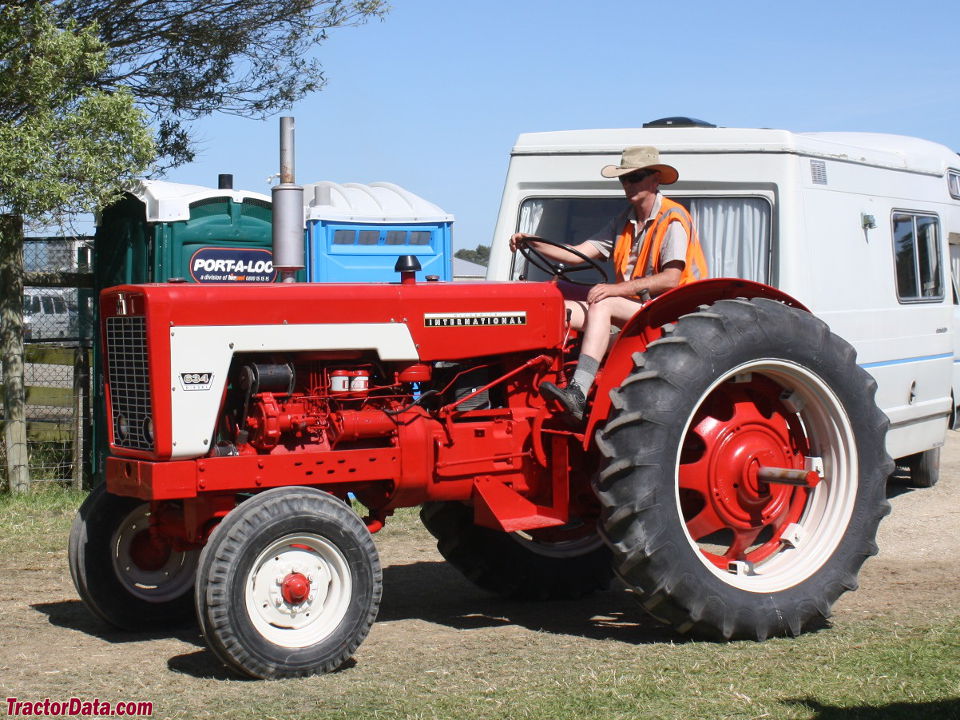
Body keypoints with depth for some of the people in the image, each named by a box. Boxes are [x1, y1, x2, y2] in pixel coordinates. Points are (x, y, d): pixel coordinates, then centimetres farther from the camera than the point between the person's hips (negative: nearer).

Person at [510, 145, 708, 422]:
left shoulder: (673, 219, -8)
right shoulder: (623, 222, 17)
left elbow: (670, 279, -19)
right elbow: (578, 254, 7)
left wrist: (620, 288, -26)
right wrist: (532, 242, -7)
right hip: (631, 309, 8)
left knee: (602, 305, -33)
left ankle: (578, 394, -46)